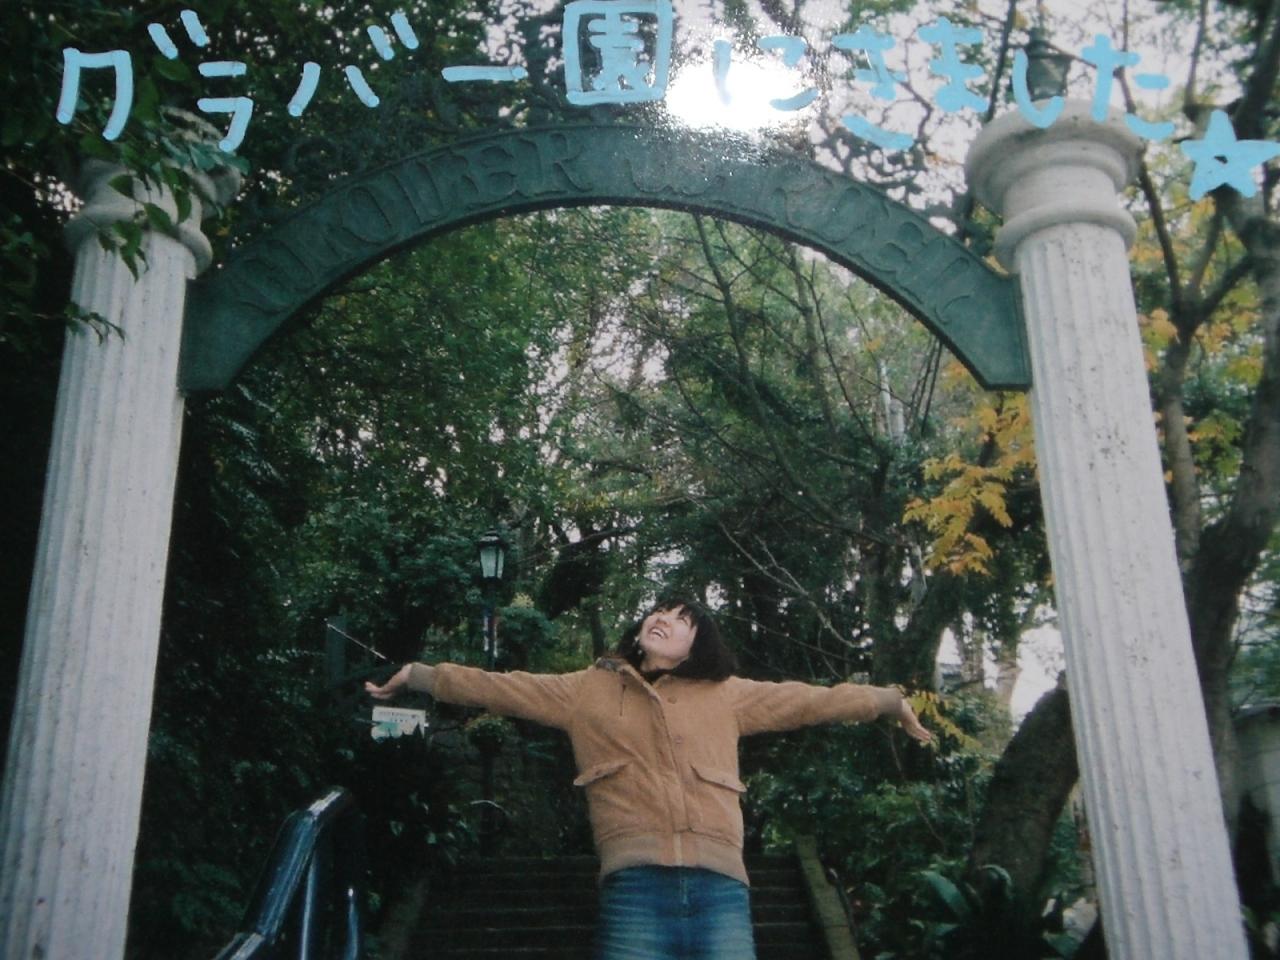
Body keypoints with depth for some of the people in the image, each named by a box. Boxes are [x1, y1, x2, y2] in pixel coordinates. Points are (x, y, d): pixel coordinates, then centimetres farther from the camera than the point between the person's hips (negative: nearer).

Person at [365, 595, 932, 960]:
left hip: (719, 887, 1)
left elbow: (809, 700, 24)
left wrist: (891, 701, 25)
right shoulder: (590, 689, 20)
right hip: (634, 886, -1)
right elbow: (500, 688, 20)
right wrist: (417, 675, 18)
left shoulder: (726, 695, 21)